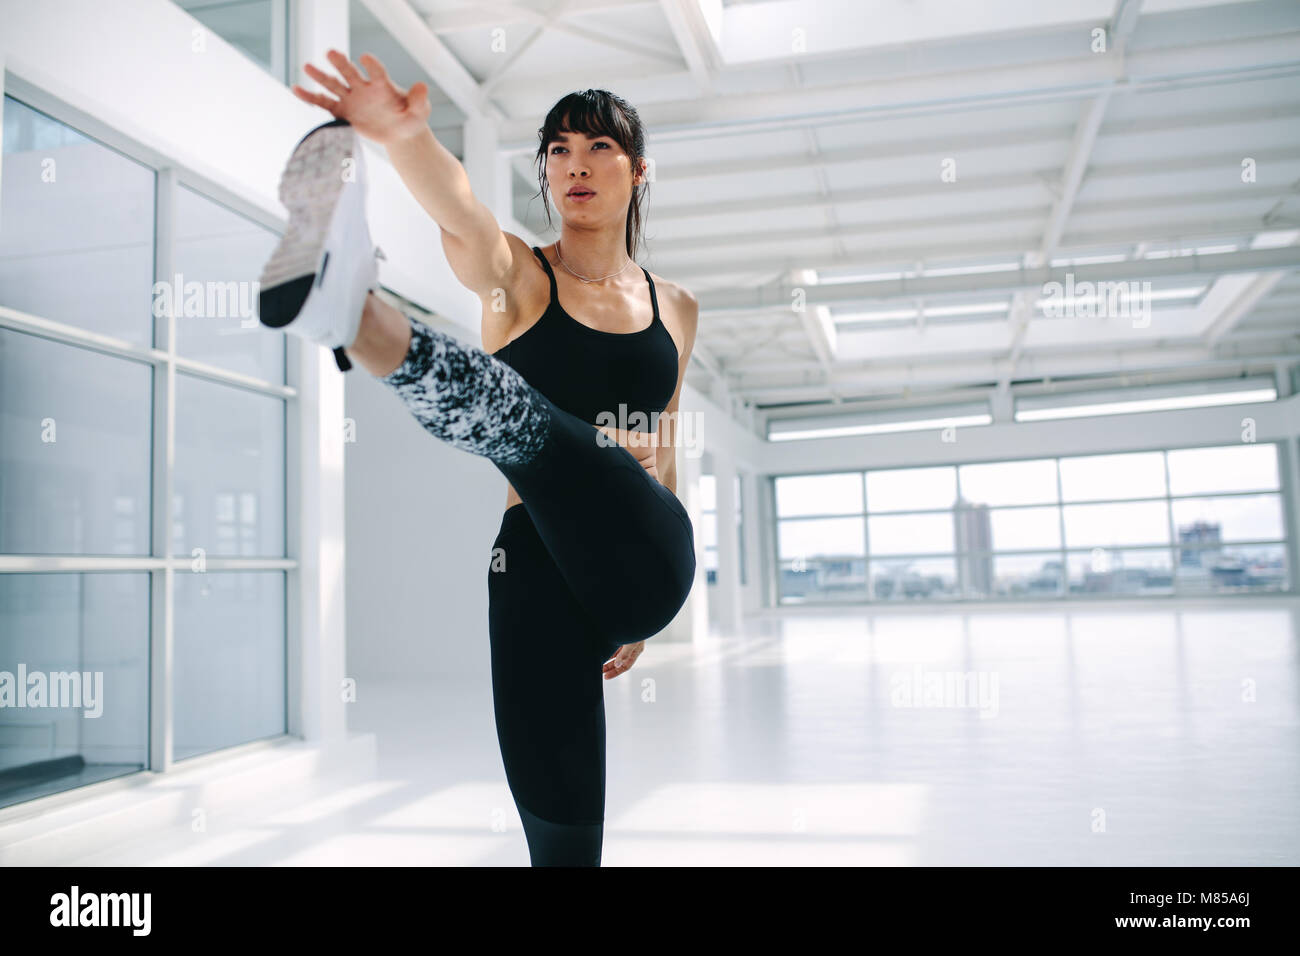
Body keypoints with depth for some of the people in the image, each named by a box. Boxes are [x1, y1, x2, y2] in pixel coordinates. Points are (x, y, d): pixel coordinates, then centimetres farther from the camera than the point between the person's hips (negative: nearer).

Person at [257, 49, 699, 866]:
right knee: (559, 823, -5)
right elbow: (457, 209, -18)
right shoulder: (517, 275, 7)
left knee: (524, 417, -29)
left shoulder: (675, 307, 16)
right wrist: (405, 136, -40)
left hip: (646, 568, 1)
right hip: (539, 562, -1)